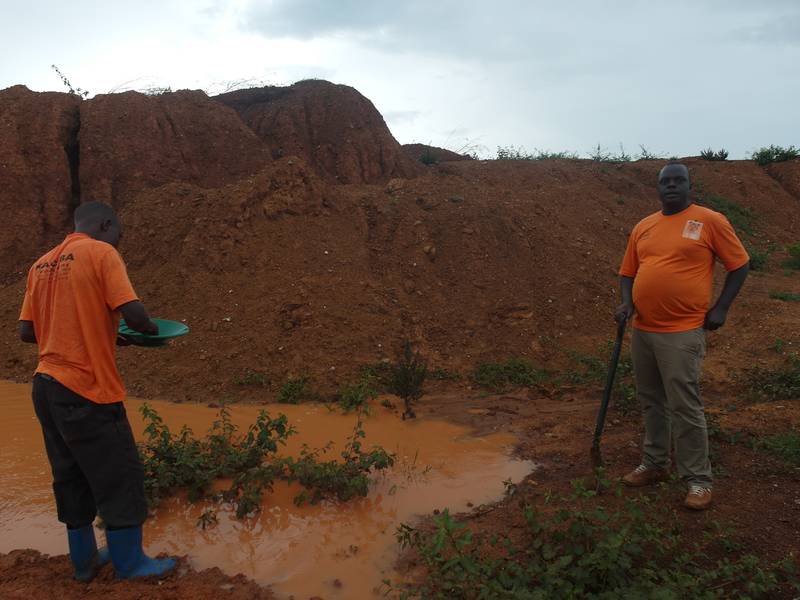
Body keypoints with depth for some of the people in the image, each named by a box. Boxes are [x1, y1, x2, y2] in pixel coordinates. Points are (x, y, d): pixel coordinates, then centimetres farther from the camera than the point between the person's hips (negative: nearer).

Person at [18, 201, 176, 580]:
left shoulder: (41, 264, 14)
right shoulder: (101, 253, -8)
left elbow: (26, 332, 13)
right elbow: (132, 312, -19)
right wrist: (152, 330, 2)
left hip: (46, 387, 8)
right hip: (87, 390, -8)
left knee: (71, 475, 18)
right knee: (120, 474, 5)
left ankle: (84, 560, 30)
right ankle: (129, 563, 17)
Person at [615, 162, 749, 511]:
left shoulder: (710, 221, -4)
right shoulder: (642, 227, 10)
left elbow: (739, 264, 1)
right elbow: (628, 272, 16)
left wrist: (720, 308, -5)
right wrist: (626, 302, -2)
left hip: (682, 333, -6)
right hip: (642, 330, 6)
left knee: (684, 406, -4)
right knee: (651, 402, 15)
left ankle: (698, 479, 9)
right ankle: (654, 464, 29)